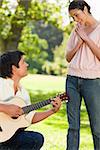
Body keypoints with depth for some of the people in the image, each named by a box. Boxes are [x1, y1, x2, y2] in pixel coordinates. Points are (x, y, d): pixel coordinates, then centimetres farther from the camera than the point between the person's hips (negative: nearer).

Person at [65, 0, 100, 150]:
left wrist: (86, 38, -10)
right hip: (72, 79, 4)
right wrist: (79, 43, -3)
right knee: (73, 125, 3)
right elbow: (68, 58, 13)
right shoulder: (76, 30, 16)